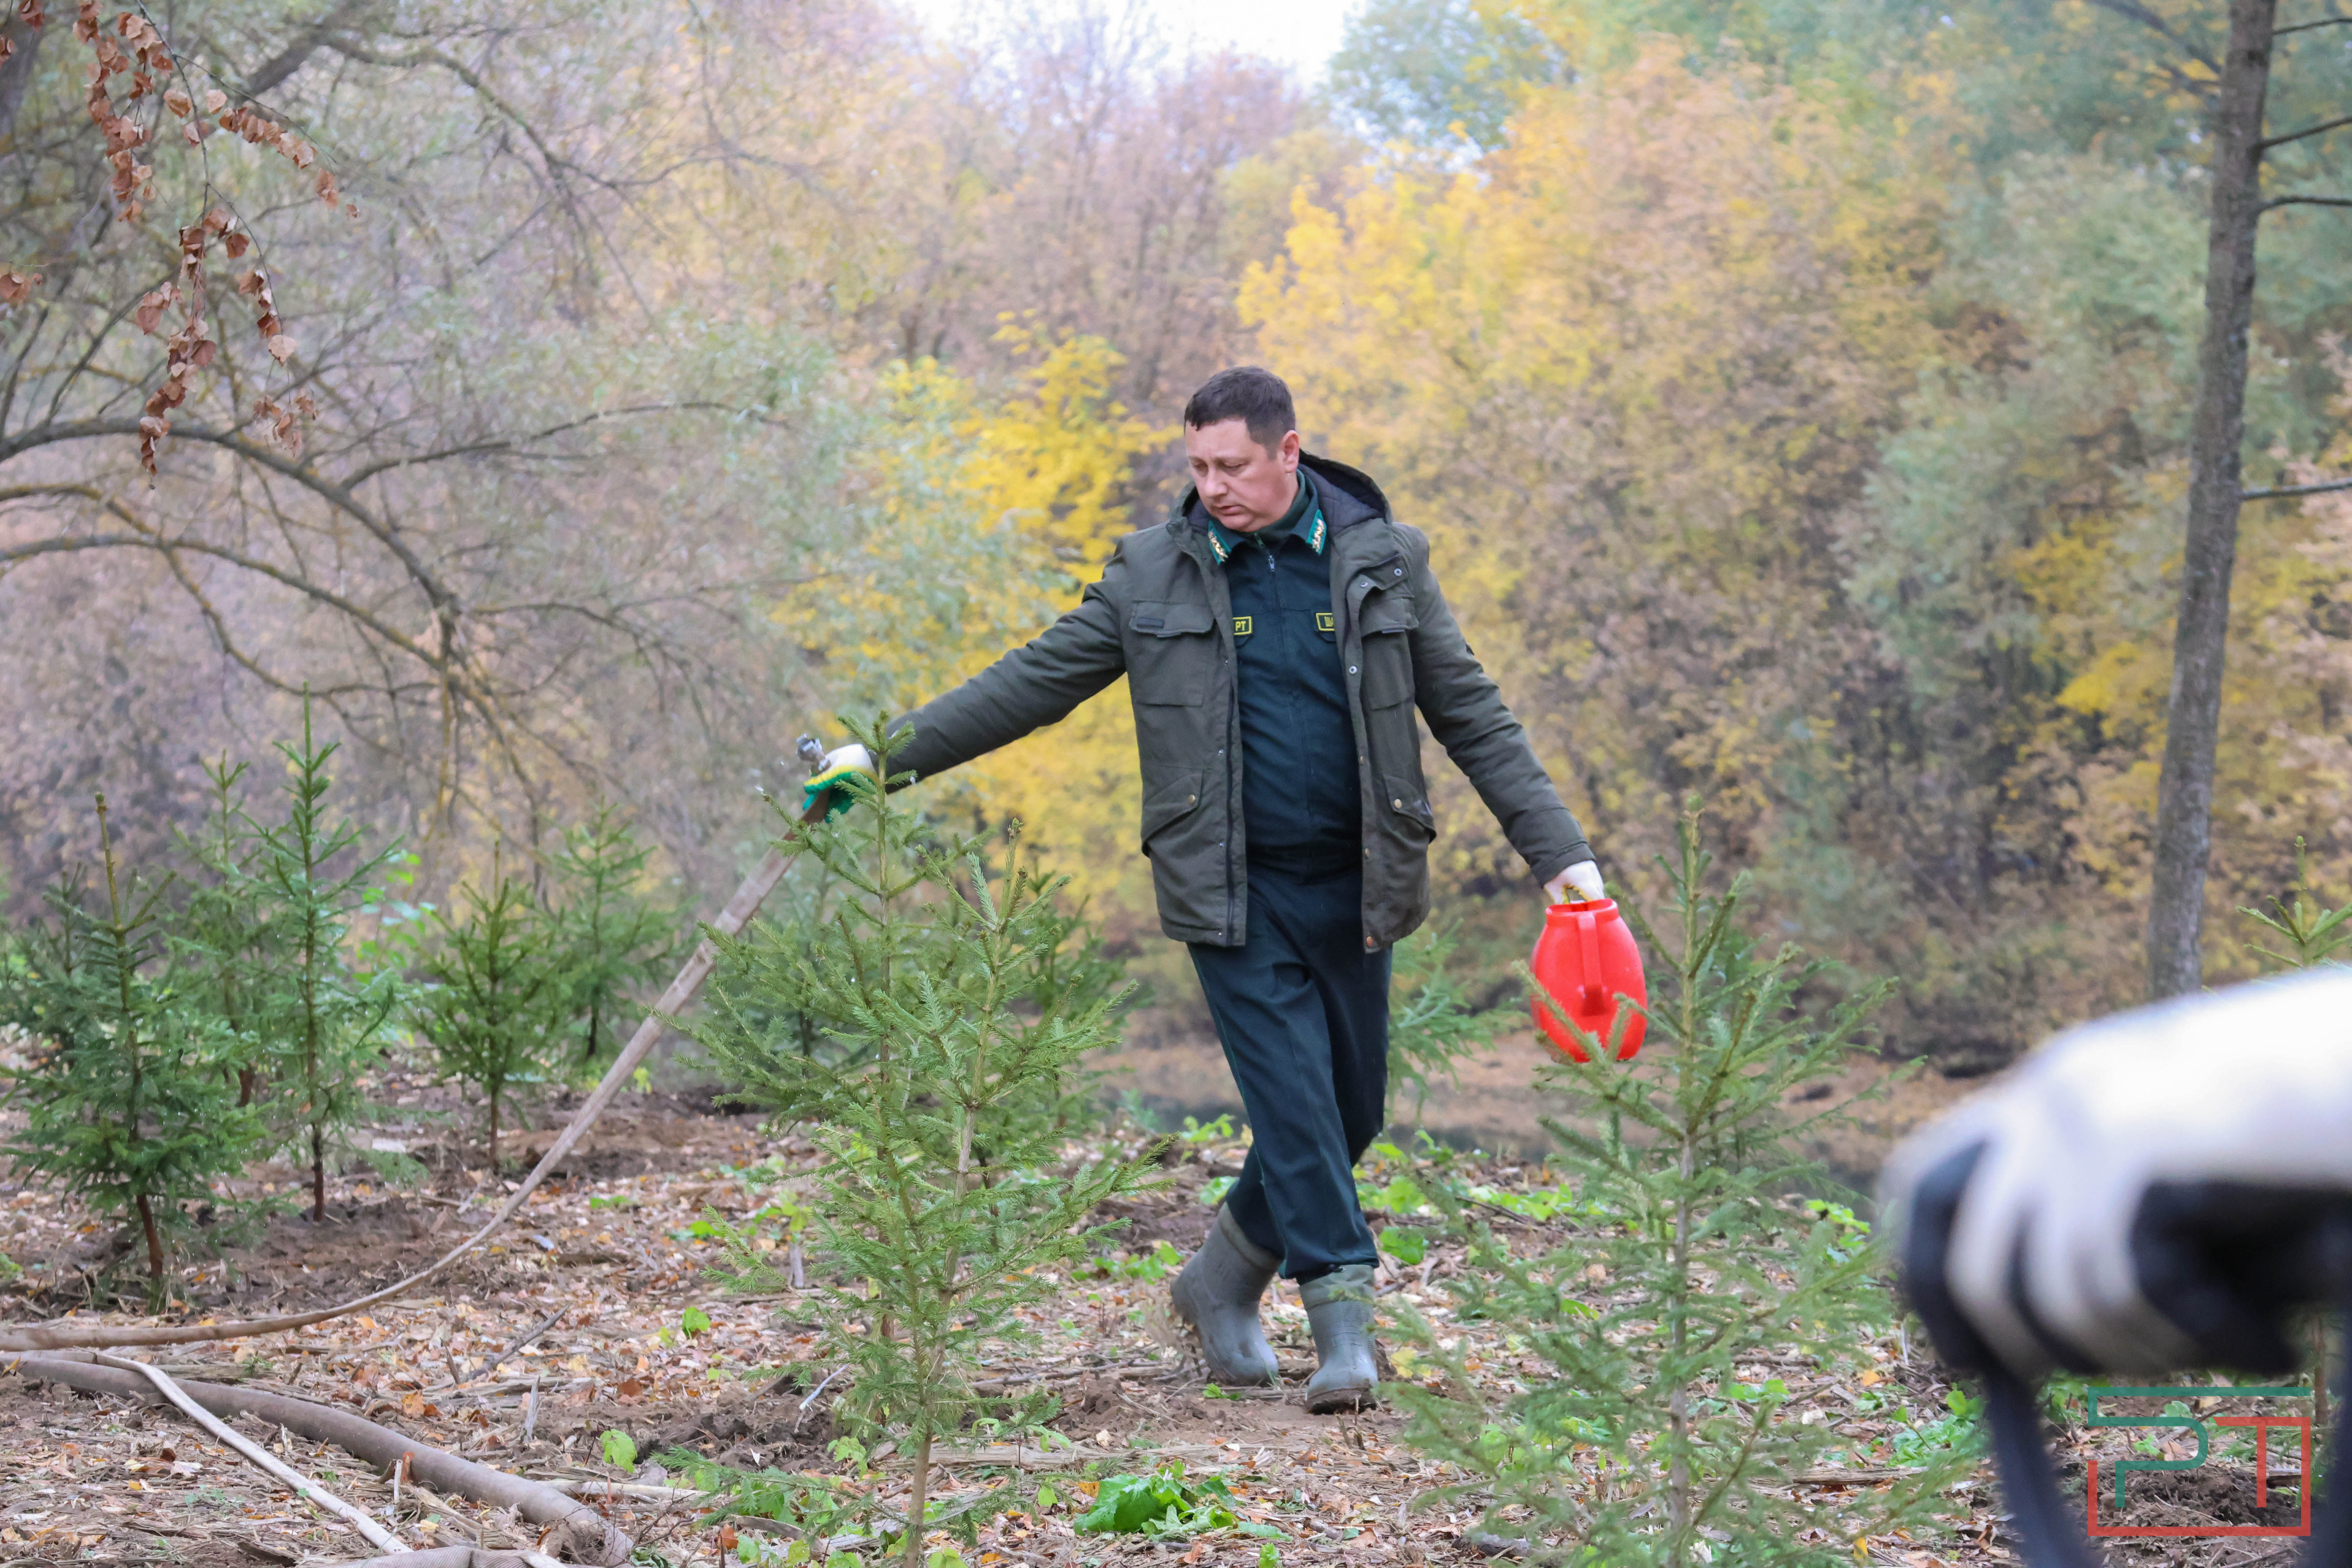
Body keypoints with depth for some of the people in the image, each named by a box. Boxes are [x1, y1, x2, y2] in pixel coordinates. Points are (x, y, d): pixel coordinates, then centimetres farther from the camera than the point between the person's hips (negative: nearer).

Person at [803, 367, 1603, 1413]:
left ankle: (1223, 1280, 27)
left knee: (1352, 1111, 8)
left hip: (1351, 888, 2)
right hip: (1234, 894, -2)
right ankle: (1343, 1320, -7)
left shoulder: (1382, 561, 3)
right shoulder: (1155, 574, 1)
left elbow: (1472, 717, 6)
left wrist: (1558, 853, 0)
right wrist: (884, 756, -1)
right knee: (1292, 1099, -11)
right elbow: (1032, 684, 5)